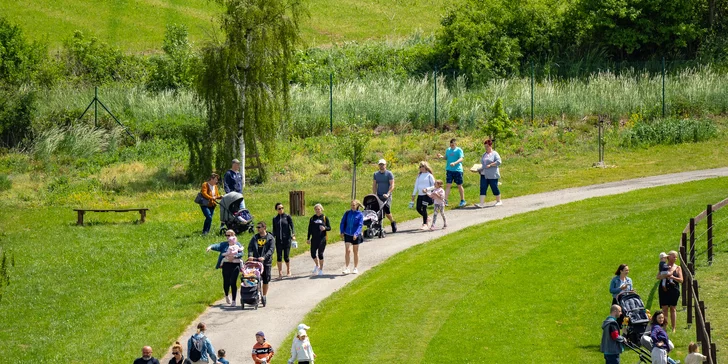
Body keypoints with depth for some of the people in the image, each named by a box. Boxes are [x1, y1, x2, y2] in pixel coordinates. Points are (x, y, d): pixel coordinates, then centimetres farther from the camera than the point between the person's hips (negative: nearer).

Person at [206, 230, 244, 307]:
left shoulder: (238, 245, 6)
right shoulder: (224, 244, 8)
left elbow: (241, 254, -6)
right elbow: (217, 246, -10)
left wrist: (234, 256, -21)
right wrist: (211, 247, -29)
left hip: (235, 265, -2)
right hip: (226, 265, 2)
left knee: (233, 283, -6)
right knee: (226, 282, 4)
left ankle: (233, 300, -1)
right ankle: (226, 296, 34)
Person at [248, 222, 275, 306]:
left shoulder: (270, 238, 2)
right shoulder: (255, 238, 12)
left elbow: (271, 249, -9)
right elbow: (250, 247, 2)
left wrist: (264, 257, -24)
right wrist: (250, 255, -19)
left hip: (266, 262, -2)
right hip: (255, 261, 2)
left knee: (266, 280, 3)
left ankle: (264, 296, 15)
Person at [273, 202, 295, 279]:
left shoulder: (287, 217, 1)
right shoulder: (275, 219, 9)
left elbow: (292, 226, -3)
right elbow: (274, 229, 14)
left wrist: (293, 234, -17)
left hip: (287, 239, -2)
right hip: (278, 240, 2)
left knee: (286, 256, -1)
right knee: (279, 257, -4)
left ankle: (288, 271, 22)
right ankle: (280, 273, 3)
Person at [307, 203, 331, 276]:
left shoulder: (324, 218, 2)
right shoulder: (312, 218, 8)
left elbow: (329, 228, 4)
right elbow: (310, 229, 11)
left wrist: (325, 228, -18)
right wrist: (308, 238, 8)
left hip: (322, 239, -3)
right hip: (314, 239, 3)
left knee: (320, 254, -3)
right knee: (313, 253, 0)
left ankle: (321, 269, 9)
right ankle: (316, 265, 28)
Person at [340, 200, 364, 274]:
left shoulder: (360, 215, -6)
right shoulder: (347, 213, 2)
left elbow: (360, 225, -12)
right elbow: (343, 222, 7)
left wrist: (356, 234, -24)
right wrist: (342, 232, -3)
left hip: (356, 235, -1)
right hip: (347, 234, 1)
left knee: (355, 252, 9)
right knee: (348, 250, -10)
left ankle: (356, 268, 21)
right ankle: (347, 268, -7)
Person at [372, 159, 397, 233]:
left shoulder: (389, 174, -1)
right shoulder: (376, 174, 13)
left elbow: (392, 185, -7)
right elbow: (374, 185, 15)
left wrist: (387, 194, -19)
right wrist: (374, 195, 4)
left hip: (386, 196, -4)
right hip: (379, 196, 4)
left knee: (387, 211, -14)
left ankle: (393, 222, 11)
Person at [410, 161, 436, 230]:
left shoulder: (429, 175, -2)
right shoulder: (419, 175, 14)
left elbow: (434, 186, -3)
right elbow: (416, 185, 16)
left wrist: (427, 189, -17)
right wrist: (413, 195, 13)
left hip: (426, 194, -6)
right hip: (420, 195, 6)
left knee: (424, 208, -12)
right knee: (418, 209, 2)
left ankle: (425, 224, -4)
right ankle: (426, 219, 26)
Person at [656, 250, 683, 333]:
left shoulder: (678, 268, 7)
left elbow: (681, 280, 0)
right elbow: (658, 277, -4)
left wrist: (672, 277, -15)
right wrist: (666, 275, -20)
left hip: (674, 290, 0)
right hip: (664, 290, 0)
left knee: (673, 308, 3)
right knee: (664, 308, -1)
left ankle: (673, 328, 7)